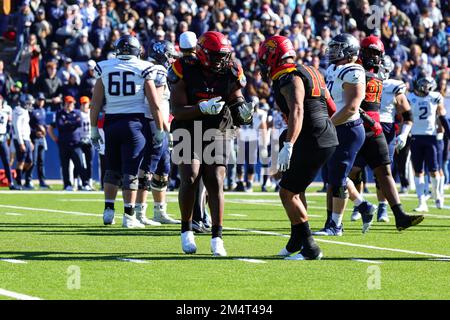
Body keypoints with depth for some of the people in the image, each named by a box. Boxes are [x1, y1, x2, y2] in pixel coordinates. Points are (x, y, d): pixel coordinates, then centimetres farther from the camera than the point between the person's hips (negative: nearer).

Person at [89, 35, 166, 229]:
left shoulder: (104, 68, 6)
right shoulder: (143, 69, -1)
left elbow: (96, 102, 5)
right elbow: (155, 104, -2)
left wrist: (94, 128, 11)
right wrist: (160, 130, 4)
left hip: (111, 123, 2)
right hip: (135, 123, -2)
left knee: (112, 169, 16)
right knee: (130, 171, 0)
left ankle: (108, 210, 12)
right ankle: (129, 216, -1)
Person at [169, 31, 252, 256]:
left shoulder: (230, 75, -3)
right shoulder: (186, 72, -12)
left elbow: (237, 101, 8)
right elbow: (177, 111, -16)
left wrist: (244, 112, -16)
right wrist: (203, 108, -31)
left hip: (217, 134, 2)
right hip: (188, 133, -2)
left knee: (216, 184, -7)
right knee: (190, 178, -16)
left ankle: (217, 238, -4)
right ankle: (186, 231, 1)